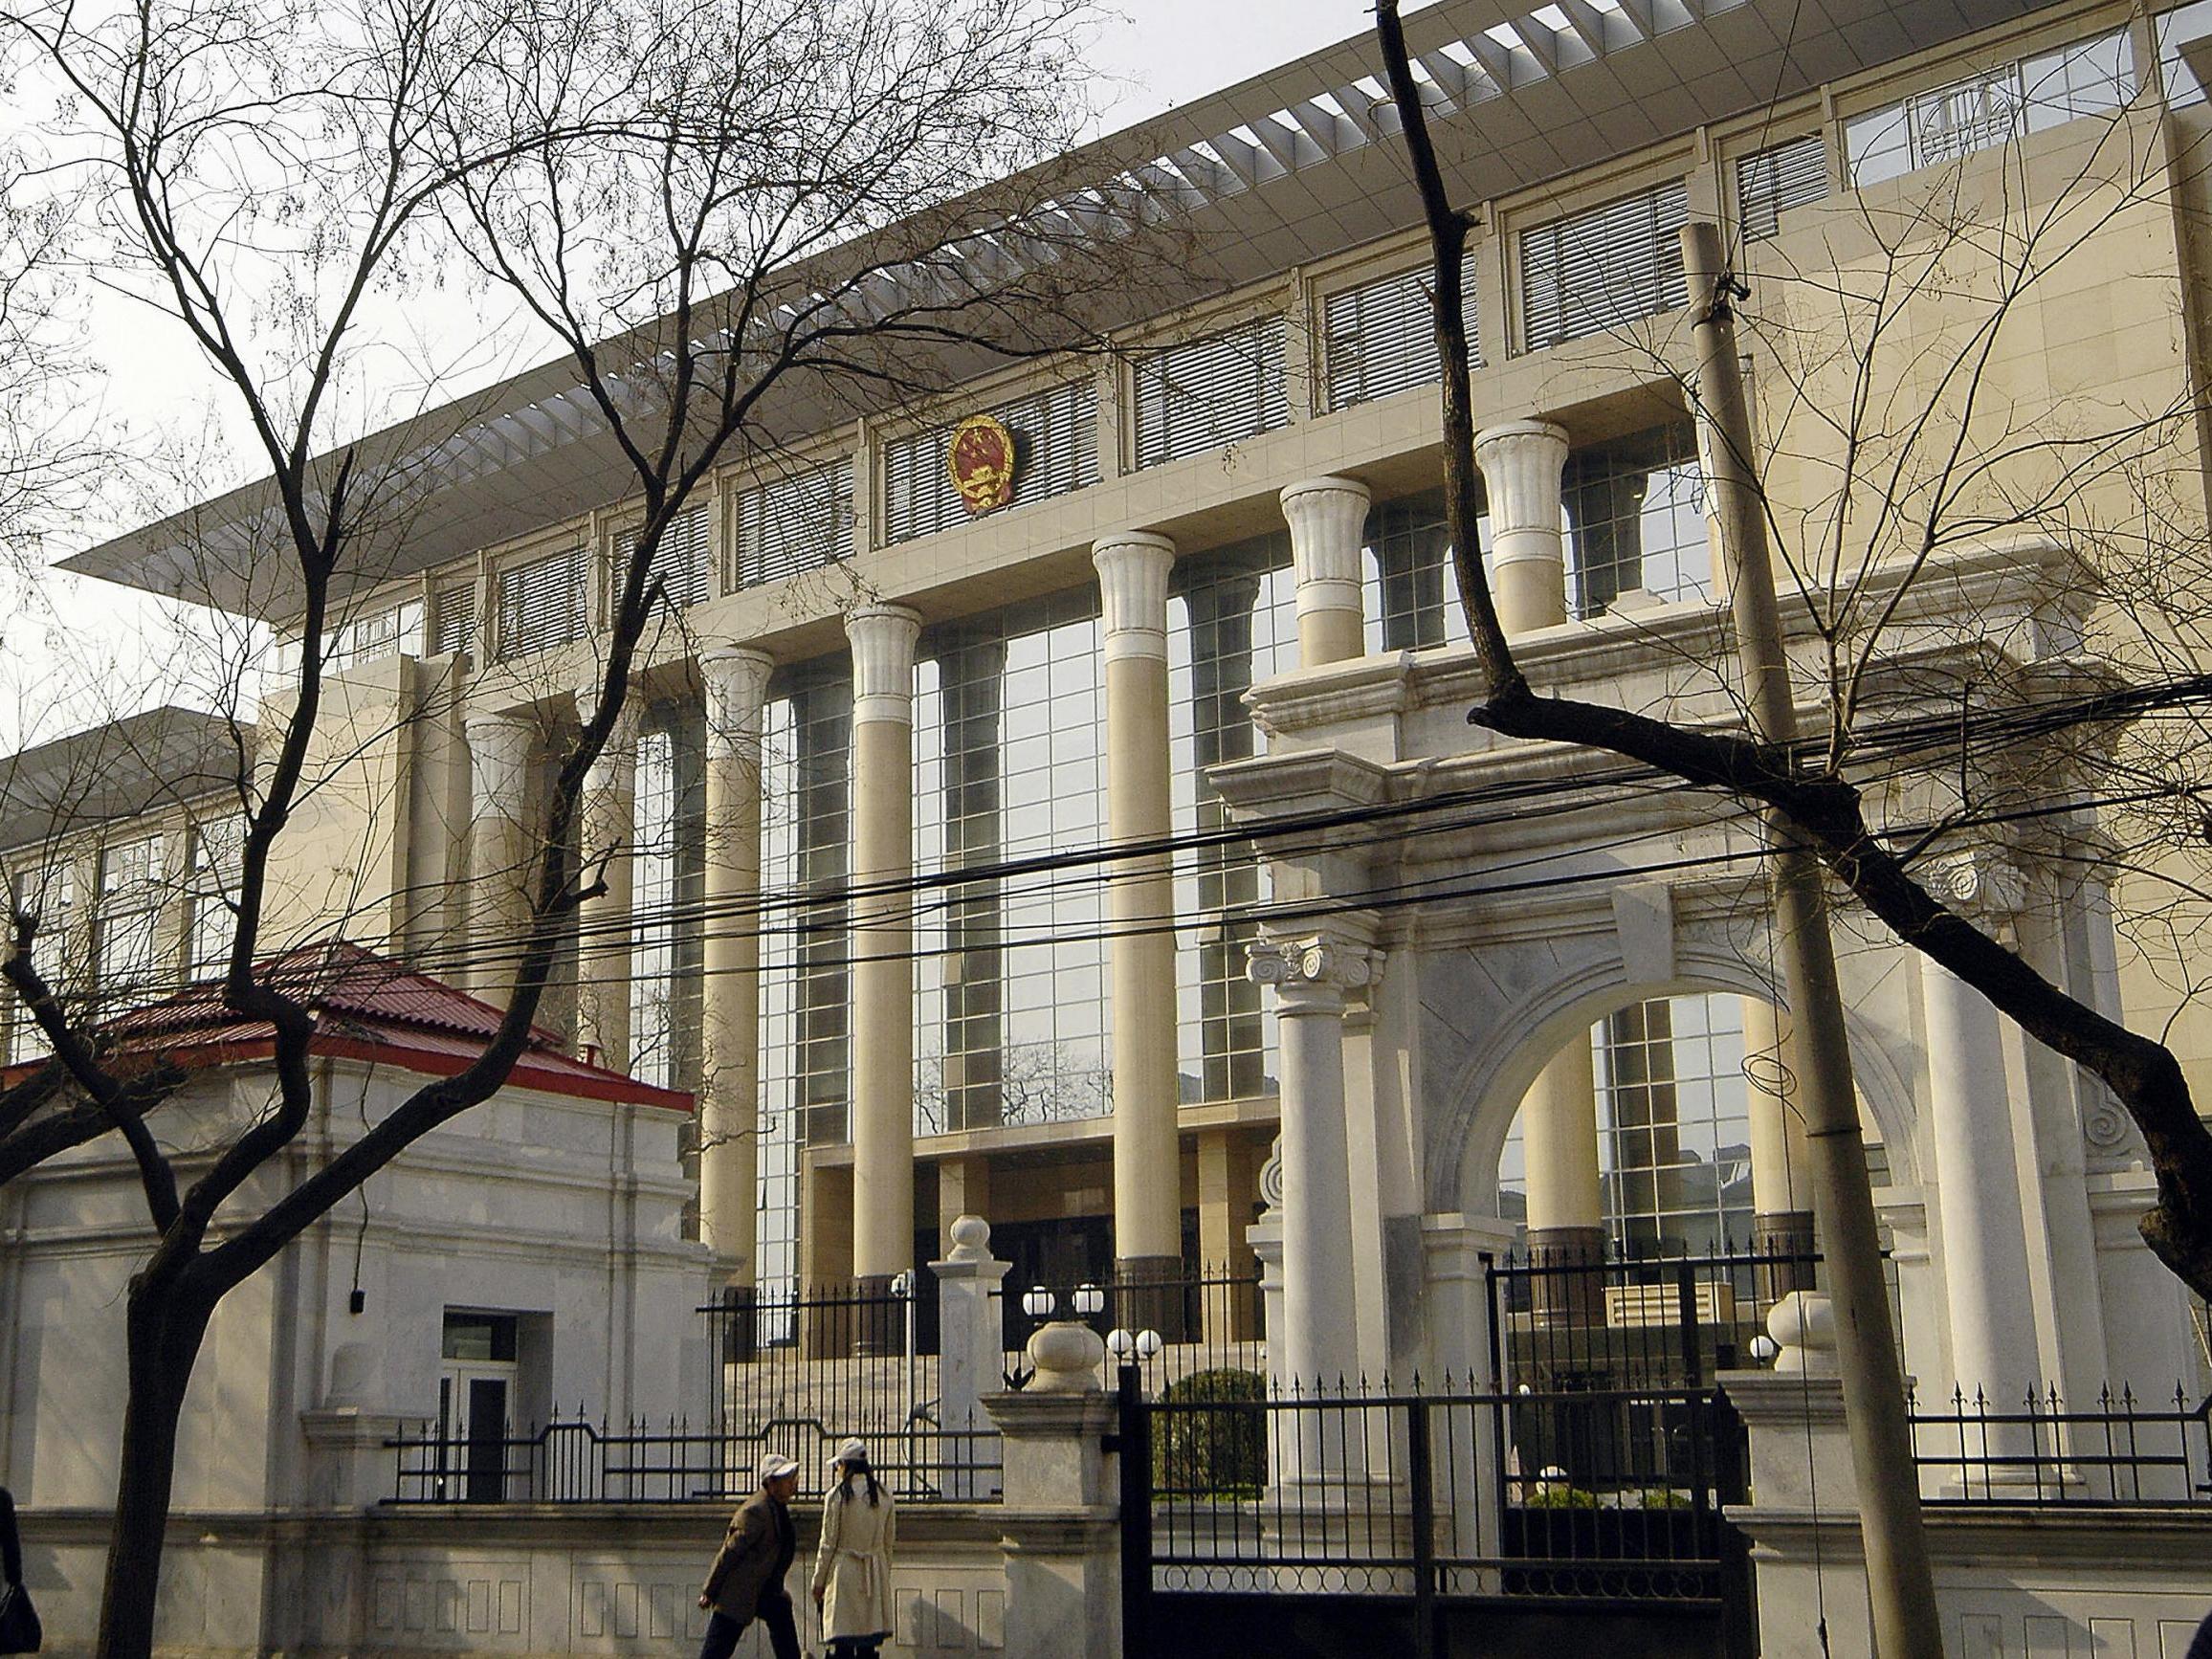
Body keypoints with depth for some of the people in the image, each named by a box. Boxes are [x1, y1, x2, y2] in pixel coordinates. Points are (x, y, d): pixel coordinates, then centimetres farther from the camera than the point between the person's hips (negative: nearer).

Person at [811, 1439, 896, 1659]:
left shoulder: (837, 1495, -9)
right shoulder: (884, 1495, 5)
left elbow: (828, 1543, -6)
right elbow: (888, 1540, 11)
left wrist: (818, 1581, 2)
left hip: (844, 1571, -5)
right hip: (876, 1575, 5)